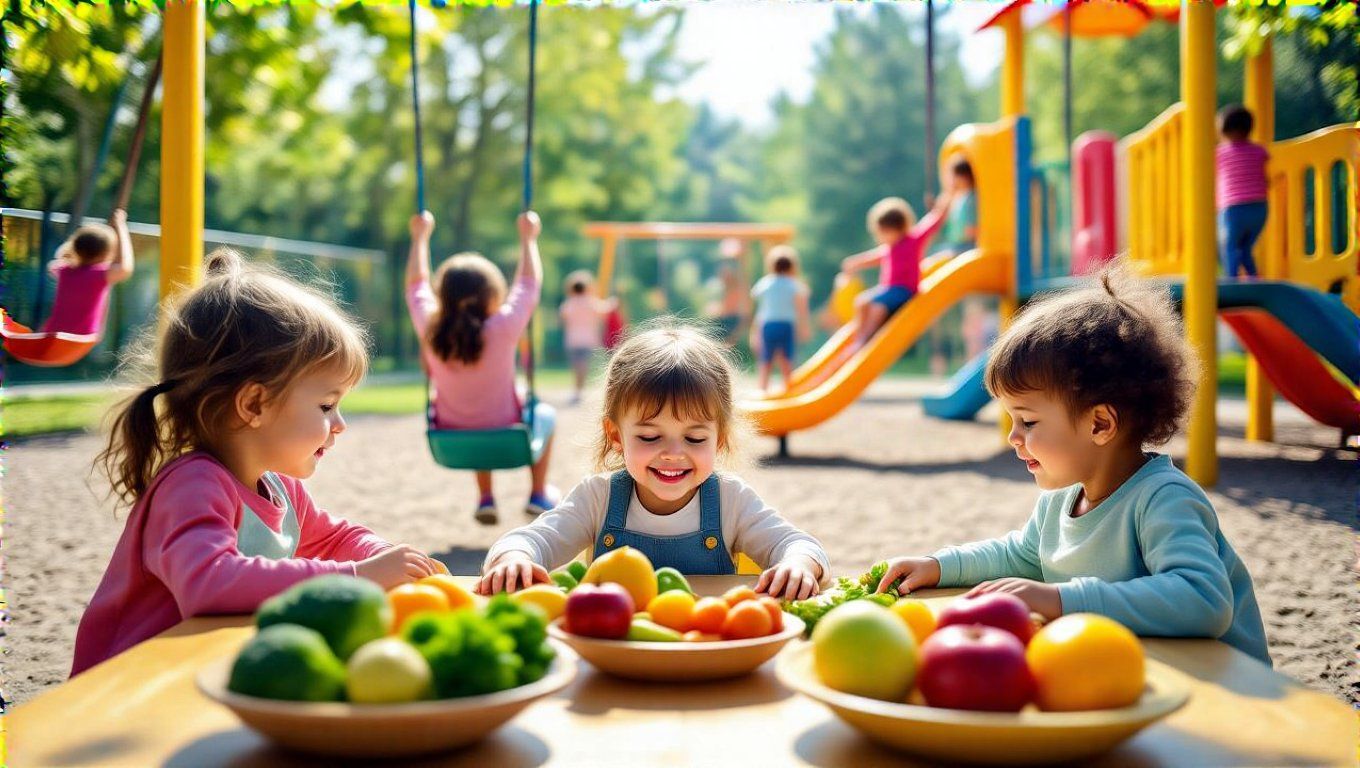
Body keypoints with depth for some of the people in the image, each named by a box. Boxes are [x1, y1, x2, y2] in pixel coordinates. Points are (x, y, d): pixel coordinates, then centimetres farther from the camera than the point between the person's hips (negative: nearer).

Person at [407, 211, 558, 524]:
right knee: (544, 413, 29)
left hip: (454, 441, 4)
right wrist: (528, 238, 2)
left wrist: (420, 237, 14)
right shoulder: (503, 329, -26)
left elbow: (416, 284, 1)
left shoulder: (429, 331, -17)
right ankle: (539, 495, 34)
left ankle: (485, 498, 36)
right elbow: (530, 283, -11)